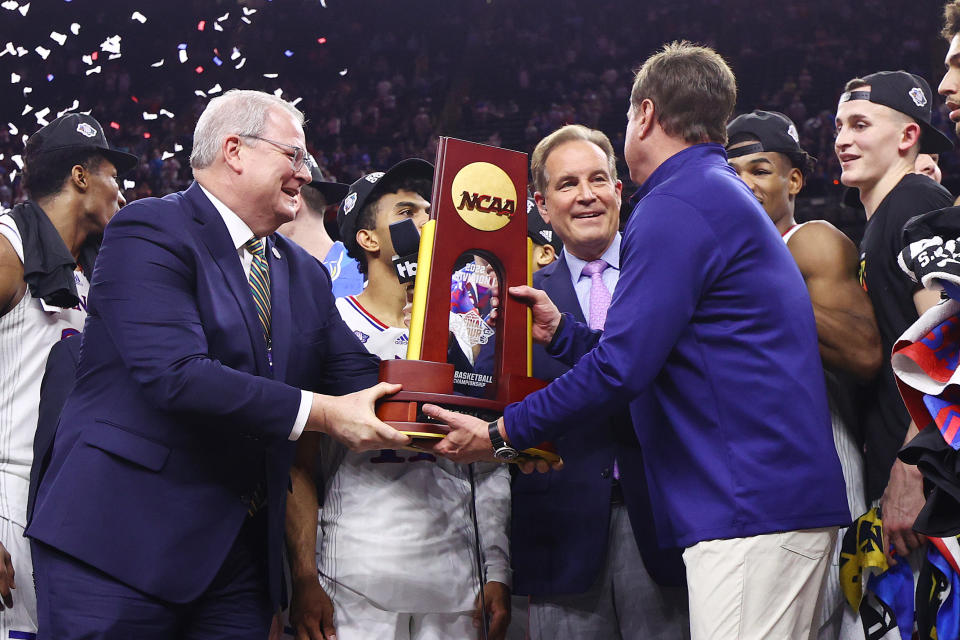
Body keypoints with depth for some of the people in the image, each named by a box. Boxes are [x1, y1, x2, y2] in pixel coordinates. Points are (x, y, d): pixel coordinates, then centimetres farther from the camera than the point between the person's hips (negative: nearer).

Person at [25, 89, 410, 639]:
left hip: (244, 553, 7)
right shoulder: (150, 232, -8)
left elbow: (358, 377, 13)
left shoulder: (305, 274, 17)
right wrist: (320, 413, -19)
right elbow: (176, 375, -21)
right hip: (121, 543, -7)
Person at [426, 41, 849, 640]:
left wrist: (500, 433, -9)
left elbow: (623, 368, -17)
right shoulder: (729, 198, 23)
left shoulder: (675, 206, -10)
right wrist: (560, 332, 24)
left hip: (750, 507, -10)